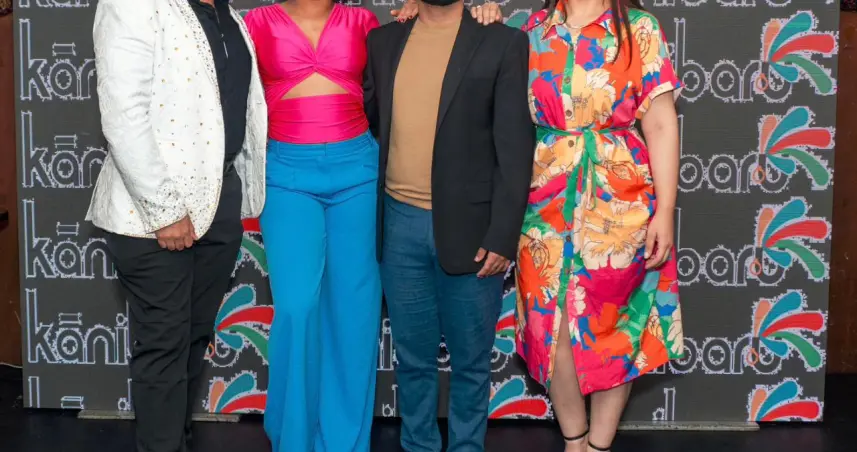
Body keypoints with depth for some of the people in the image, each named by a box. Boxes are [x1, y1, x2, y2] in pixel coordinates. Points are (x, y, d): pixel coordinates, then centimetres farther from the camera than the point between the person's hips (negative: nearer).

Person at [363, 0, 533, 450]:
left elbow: (515, 147, -6)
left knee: (470, 361, 10)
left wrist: (502, 236, -12)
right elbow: (365, 120, 12)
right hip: (399, 224, 3)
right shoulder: (382, 41, 8)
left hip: (469, 227, -3)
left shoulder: (503, 43, -3)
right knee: (412, 357, 14)